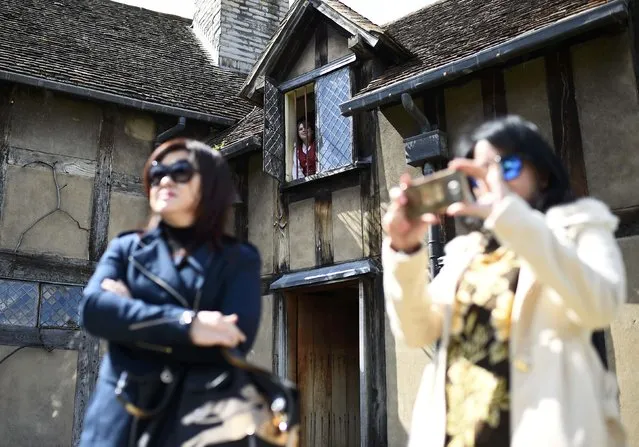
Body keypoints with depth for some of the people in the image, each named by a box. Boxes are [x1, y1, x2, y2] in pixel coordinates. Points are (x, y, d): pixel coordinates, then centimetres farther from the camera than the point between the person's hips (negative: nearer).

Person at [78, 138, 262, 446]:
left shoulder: (239, 259, 4)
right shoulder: (126, 248, 11)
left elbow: (234, 342, -11)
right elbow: (94, 309, -7)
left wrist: (129, 318, -6)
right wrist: (184, 324, -20)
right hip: (120, 412, 2)